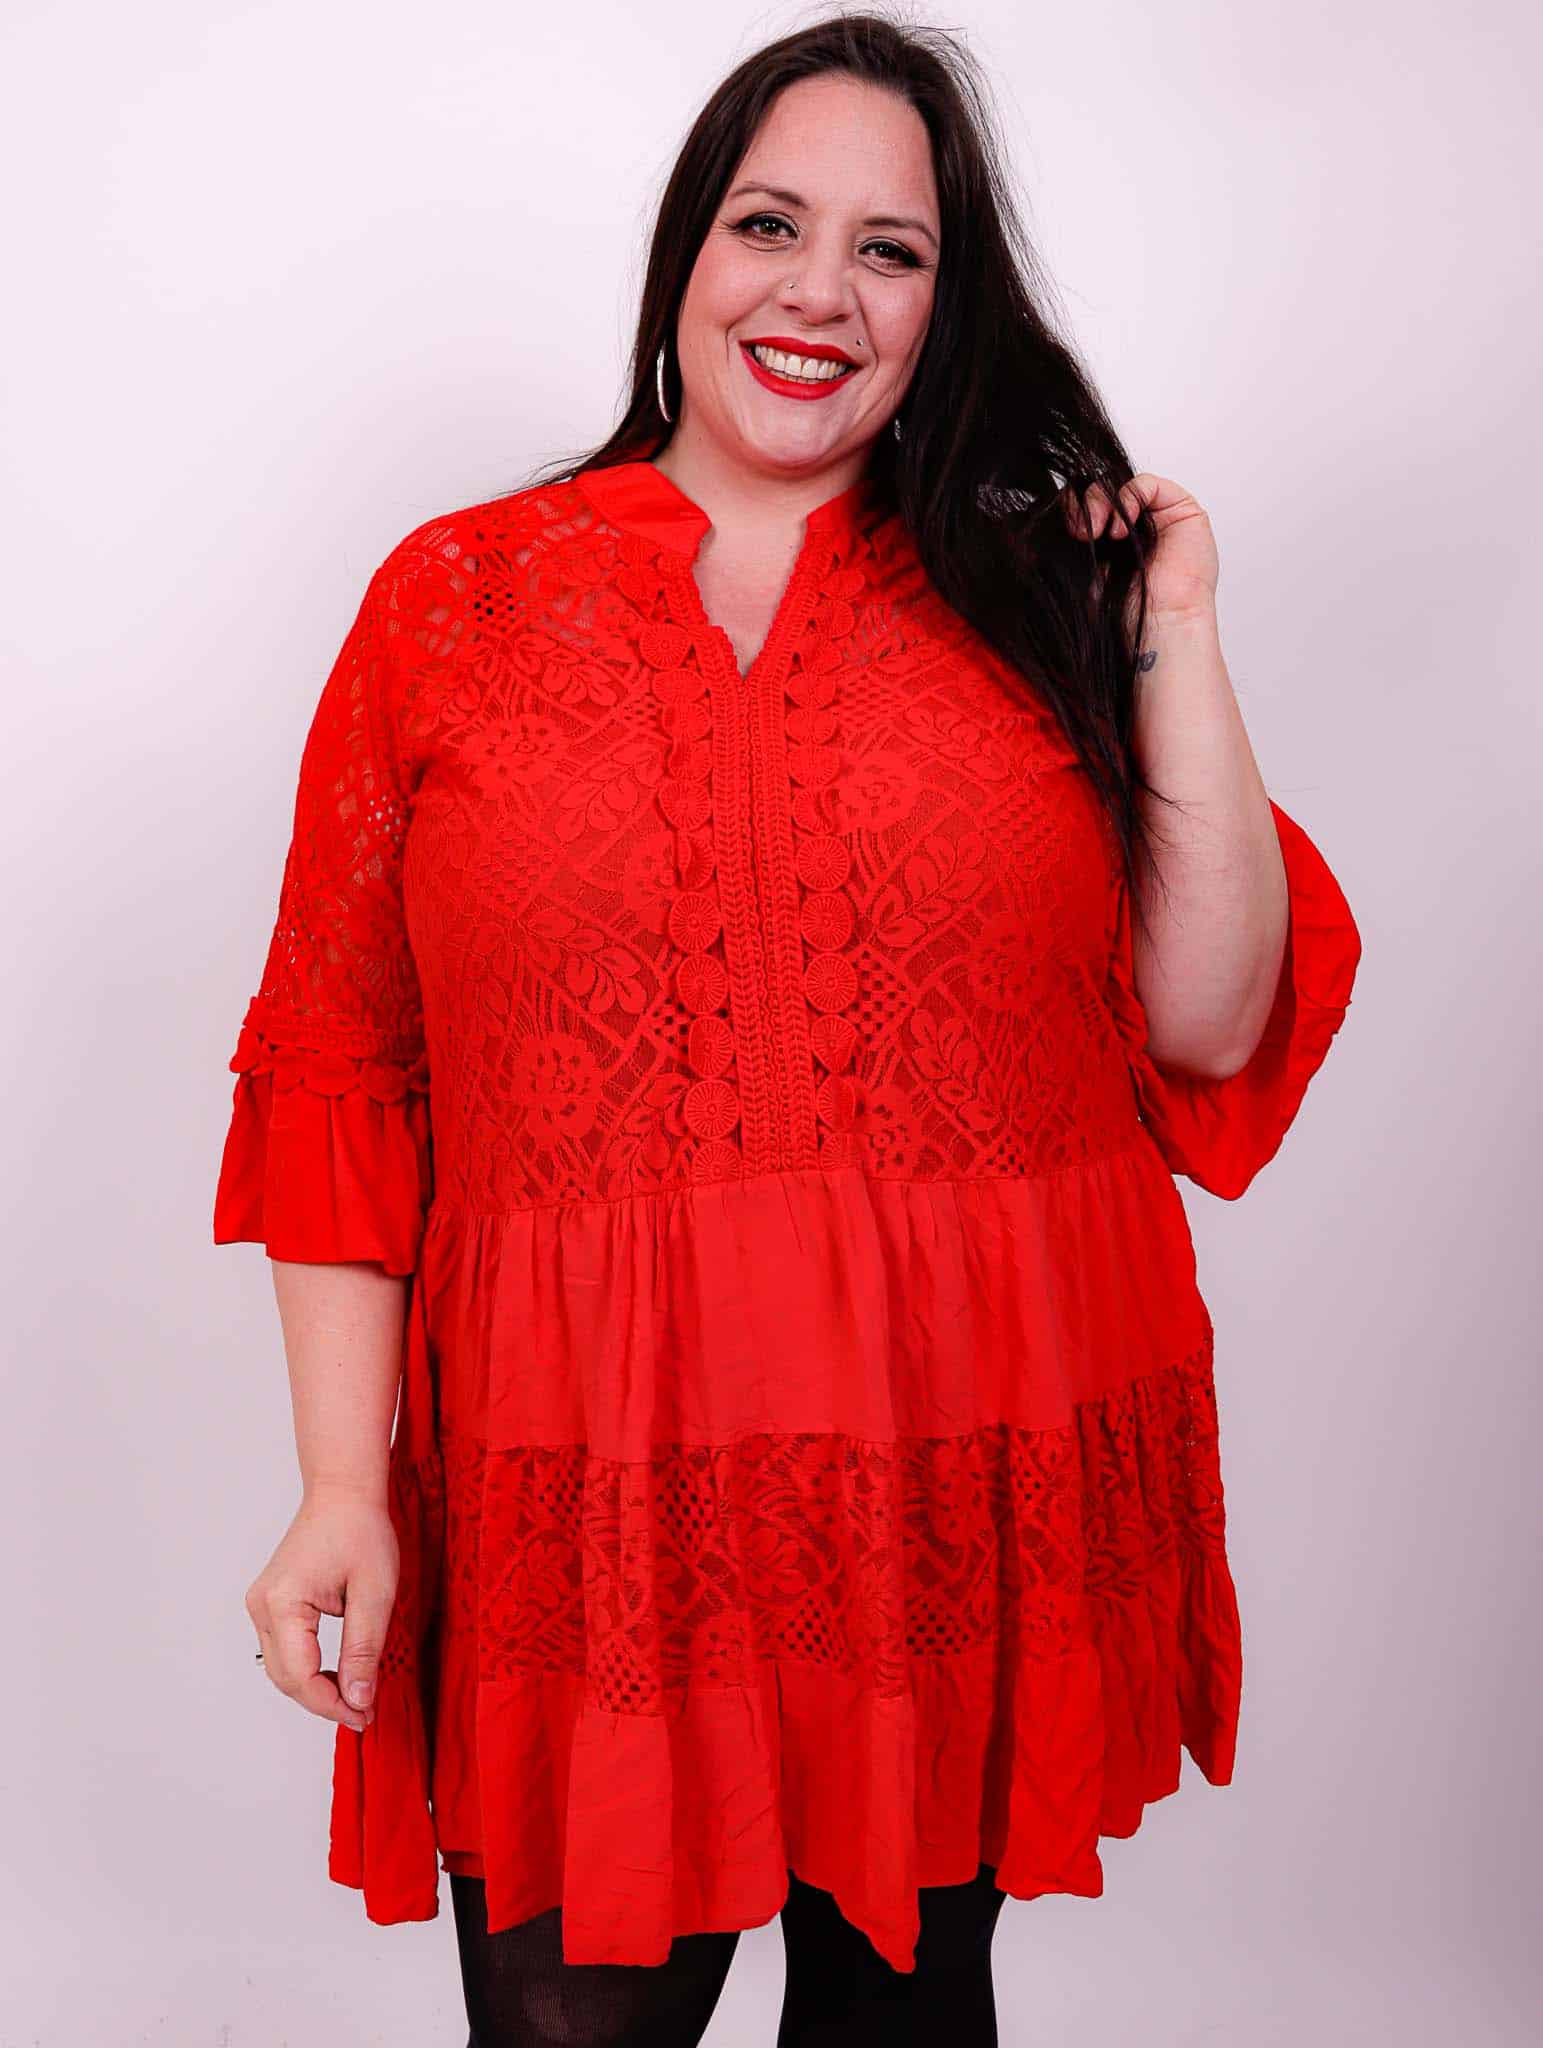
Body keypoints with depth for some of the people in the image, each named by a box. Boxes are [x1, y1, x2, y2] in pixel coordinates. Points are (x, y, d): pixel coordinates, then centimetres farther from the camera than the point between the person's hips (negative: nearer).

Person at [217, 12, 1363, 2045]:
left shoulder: (1031, 605, 5)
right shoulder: (459, 597, 2)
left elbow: (1214, 1027, -1)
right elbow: (339, 1075, 0)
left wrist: (1176, 650, -5)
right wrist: (345, 1484, -5)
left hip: (972, 1490, 2)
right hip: (588, 1494, -1)